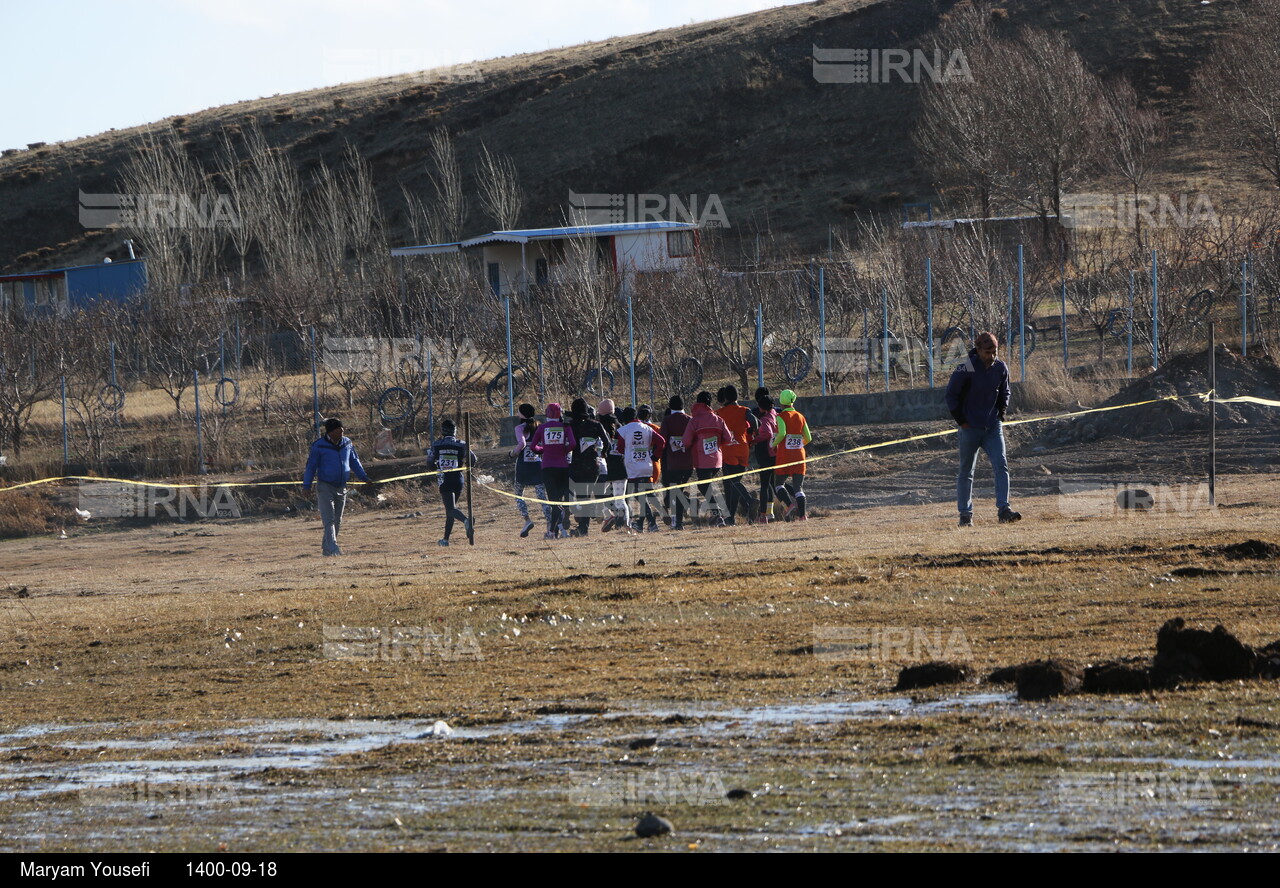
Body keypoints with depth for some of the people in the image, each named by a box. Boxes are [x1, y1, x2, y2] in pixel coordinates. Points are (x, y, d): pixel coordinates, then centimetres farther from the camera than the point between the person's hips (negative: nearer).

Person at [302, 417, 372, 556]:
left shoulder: (347, 444, 6)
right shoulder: (319, 447, -7)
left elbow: (354, 461, 19)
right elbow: (311, 466, -3)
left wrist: (363, 477, 21)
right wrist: (306, 485, -6)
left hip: (341, 487, 6)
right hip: (325, 487, -6)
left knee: (337, 521, 9)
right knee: (329, 519, -13)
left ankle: (326, 547, 20)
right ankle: (332, 548, -20)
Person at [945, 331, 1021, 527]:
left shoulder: (1001, 368, 2)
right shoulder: (966, 369, -13)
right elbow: (951, 395, -5)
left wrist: (1001, 414, 9)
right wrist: (961, 420, -6)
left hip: (993, 427, 3)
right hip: (970, 428, -3)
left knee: (1001, 466, -11)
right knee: (966, 472, 6)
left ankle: (1004, 510, -14)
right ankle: (965, 515, 14)